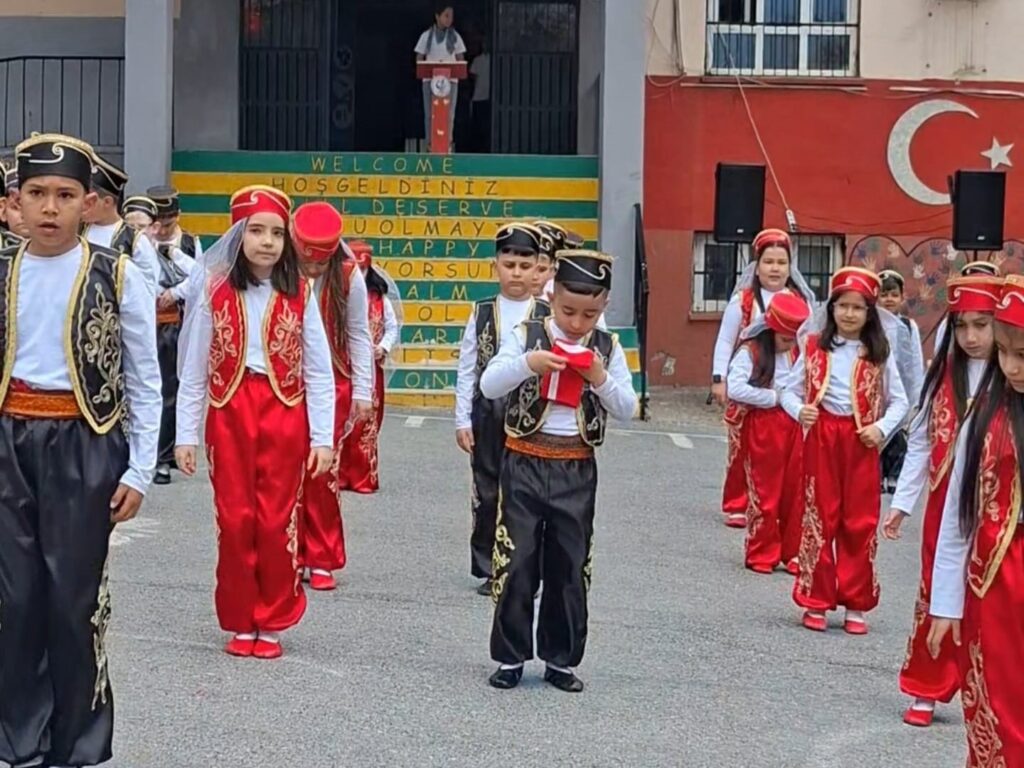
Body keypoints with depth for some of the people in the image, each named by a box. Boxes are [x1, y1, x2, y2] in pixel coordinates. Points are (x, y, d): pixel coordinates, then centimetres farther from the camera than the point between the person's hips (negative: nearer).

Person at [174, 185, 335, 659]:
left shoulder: (299, 295, -1)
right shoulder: (216, 293, 0)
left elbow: (318, 372, 1)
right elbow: (193, 371, 3)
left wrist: (323, 436, -2)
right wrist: (186, 434, 1)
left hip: (284, 415, 0)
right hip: (230, 415, 0)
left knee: (277, 522, 3)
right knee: (235, 520, 5)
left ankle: (272, 624, 17)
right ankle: (240, 623, 19)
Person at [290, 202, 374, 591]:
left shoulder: (348, 275, -8)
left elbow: (358, 335, -1)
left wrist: (362, 390, -3)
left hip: (331, 383, 0)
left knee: (323, 472, -1)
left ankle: (322, 560, 10)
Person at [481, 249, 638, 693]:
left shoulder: (607, 348, 3)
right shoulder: (526, 336, -2)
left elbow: (627, 411, 1)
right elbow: (489, 386, -10)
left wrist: (602, 379, -16)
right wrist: (527, 363, -26)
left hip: (576, 470, 2)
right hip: (525, 463, -1)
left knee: (569, 567, 9)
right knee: (516, 563, 2)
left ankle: (562, 660, 21)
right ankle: (510, 657, 14)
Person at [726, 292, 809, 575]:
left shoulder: (797, 352, 9)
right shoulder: (750, 352, -8)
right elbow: (736, 389, -21)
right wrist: (774, 397, -14)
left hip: (794, 424, 5)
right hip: (762, 426, -5)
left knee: (795, 492, 7)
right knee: (764, 494, 2)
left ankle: (793, 553, 18)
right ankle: (762, 554, 14)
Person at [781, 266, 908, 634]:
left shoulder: (879, 354, 2)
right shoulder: (814, 347, 2)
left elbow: (899, 401, 5)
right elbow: (791, 390, 3)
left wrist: (882, 427, -11)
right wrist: (799, 410, -17)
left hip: (861, 443, 0)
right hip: (821, 440, 0)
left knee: (860, 523, 4)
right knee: (820, 519, 5)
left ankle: (855, 604, 15)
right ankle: (816, 602, 13)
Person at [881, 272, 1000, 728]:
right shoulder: (943, 375, 4)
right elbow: (920, 443, 8)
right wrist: (902, 501, 7)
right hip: (945, 504, 4)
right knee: (936, 596, 12)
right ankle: (926, 691, 25)